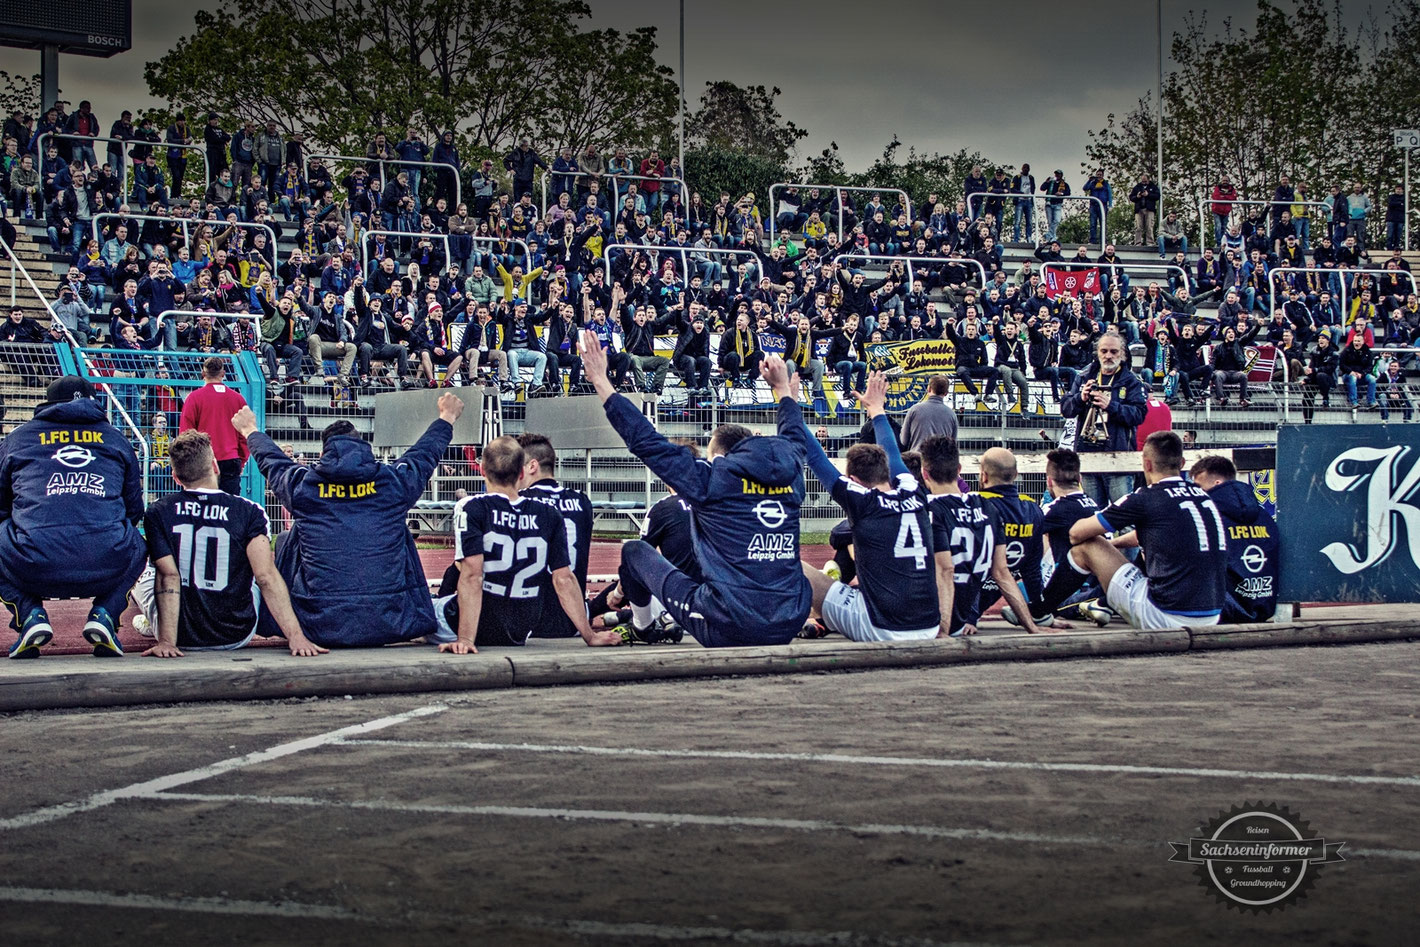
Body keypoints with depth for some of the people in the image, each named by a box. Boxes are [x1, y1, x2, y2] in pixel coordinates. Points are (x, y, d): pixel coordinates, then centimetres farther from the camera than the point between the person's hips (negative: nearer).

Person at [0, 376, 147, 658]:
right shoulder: (115, 438, 22)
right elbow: (134, 510, 26)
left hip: (34, 571, -1)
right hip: (106, 571, 1)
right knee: (136, 545, 35)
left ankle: (30, 615, 7)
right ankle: (104, 614, 9)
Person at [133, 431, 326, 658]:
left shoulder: (157, 514, -9)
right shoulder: (249, 513, -11)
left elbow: (168, 576, -18)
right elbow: (266, 577, -21)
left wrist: (166, 641, -23)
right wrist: (295, 636, -25)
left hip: (183, 637, 0)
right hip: (236, 637, 0)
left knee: (144, 577, 27)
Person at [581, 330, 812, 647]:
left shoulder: (712, 479, -4)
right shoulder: (789, 478, 9)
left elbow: (645, 441, 0)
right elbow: (794, 437, 33)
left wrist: (600, 380, 7)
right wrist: (783, 386, 48)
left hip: (727, 630, -5)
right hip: (789, 628, 5)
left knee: (635, 551, 19)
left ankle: (642, 623, 45)